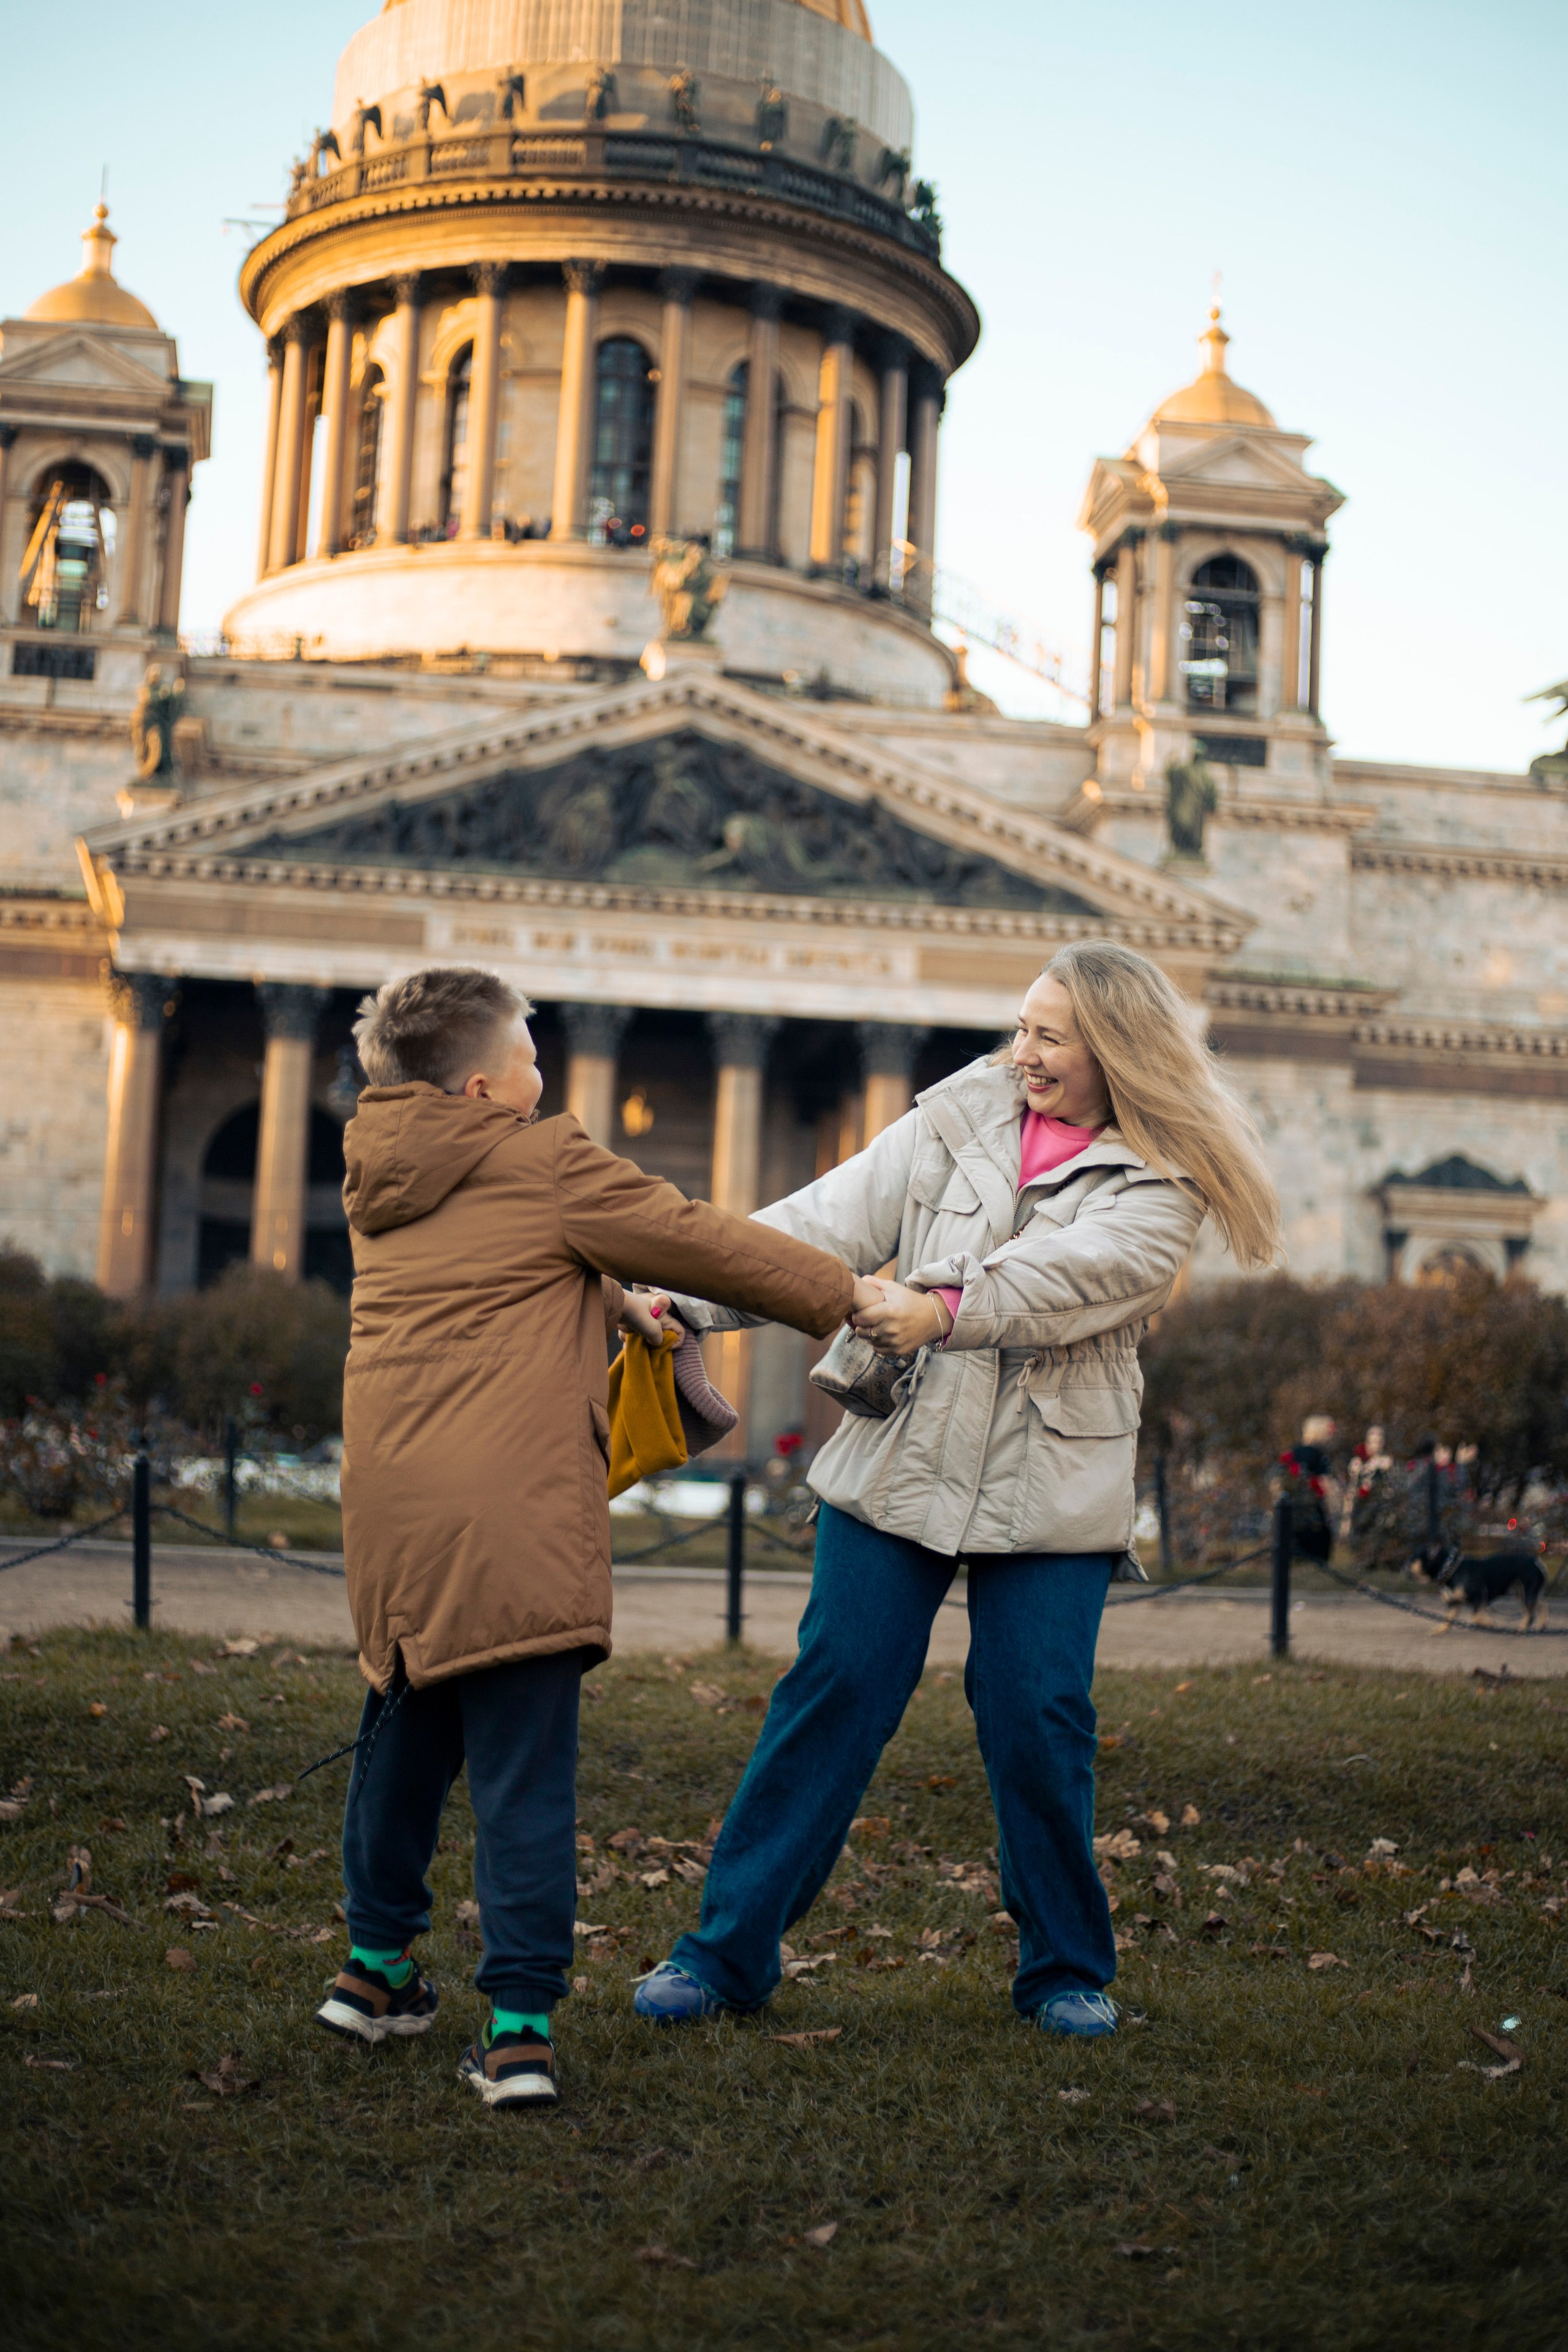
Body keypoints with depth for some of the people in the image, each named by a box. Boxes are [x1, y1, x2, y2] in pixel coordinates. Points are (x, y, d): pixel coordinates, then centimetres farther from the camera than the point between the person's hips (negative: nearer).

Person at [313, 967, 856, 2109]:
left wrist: (616, 1305, 26)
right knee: (524, 1771, -3)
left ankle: (375, 1965, 34)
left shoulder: (381, 1181, 14)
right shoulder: (545, 1164, -5)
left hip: (391, 1507, 7)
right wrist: (848, 1294, 12)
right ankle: (520, 2023, -4)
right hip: (514, 1518, -7)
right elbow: (698, 1239, 1)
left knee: (407, 1728, 22)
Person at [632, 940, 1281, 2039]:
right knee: (834, 1692, 0)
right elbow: (830, 1218, 1)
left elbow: (1075, 1271, -20)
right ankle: (730, 1947, 10)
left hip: (1051, 1489, -2)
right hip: (901, 1461, 2)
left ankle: (1068, 1969, 19)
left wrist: (947, 1307, -33)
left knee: (1038, 1721, -3)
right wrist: (693, 1297, -10)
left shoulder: (1160, 1183, -1)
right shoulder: (964, 1113, 7)